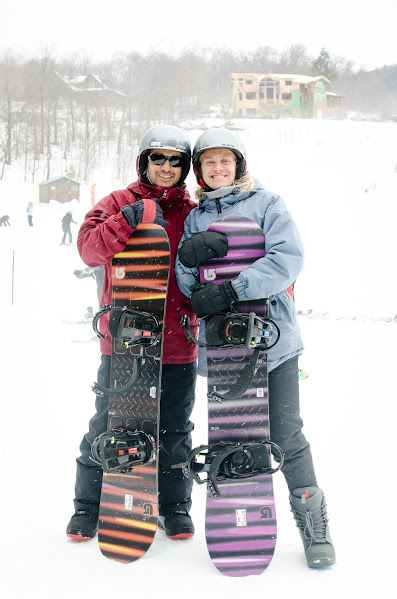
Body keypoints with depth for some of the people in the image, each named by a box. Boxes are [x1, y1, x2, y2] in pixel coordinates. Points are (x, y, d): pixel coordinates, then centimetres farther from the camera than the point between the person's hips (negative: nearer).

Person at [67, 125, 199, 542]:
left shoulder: (194, 214, 10)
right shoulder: (118, 203, 5)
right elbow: (90, 249, -12)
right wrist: (127, 220, -26)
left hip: (177, 342, 2)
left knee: (174, 430, 10)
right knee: (107, 425, 3)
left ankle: (174, 506, 25)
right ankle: (88, 507, 17)